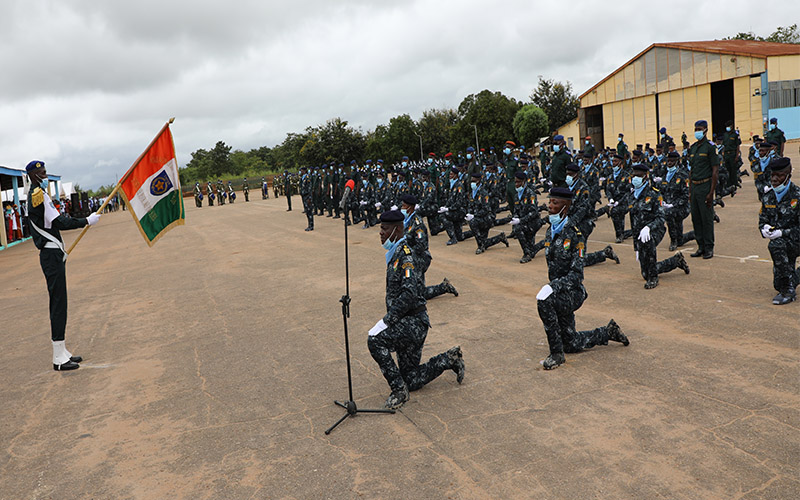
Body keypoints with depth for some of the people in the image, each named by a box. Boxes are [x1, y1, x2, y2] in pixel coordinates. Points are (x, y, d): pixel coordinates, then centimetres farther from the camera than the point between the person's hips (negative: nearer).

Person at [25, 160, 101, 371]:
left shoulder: (35, 194, 18)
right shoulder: (38, 194, -13)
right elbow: (58, 223, -17)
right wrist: (87, 221, -12)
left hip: (52, 253, 11)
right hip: (52, 254, -11)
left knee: (58, 302, 13)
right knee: (58, 303, -9)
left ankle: (62, 352, 19)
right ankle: (59, 358, -5)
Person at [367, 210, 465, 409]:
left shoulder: (405, 252, -16)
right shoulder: (394, 253, 14)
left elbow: (410, 294, -27)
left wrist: (387, 320, -25)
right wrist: (389, 317, 12)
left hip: (413, 321, -10)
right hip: (405, 322, 10)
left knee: (375, 340, -29)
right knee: (412, 380, 13)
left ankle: (399, 390, -16)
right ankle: (450, 359, 27)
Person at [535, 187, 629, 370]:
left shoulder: (574, 235, -17)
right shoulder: (550, 232, 7)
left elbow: (576, 274, -22)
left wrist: (553, 287, -33)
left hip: (571, 293, -8)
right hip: (557, 292, 8)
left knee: (543, 301, -37)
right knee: (571, 344, 15)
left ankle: (557, 354, -24)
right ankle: (608, 332, 38)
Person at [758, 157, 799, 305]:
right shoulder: (768, 197, 4)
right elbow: (762, 220, 9)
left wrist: (782, 233, -29)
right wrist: (765, 228, -14)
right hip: (782, 245, 6)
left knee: (775, 245, -38)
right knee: (778, 285, 6)